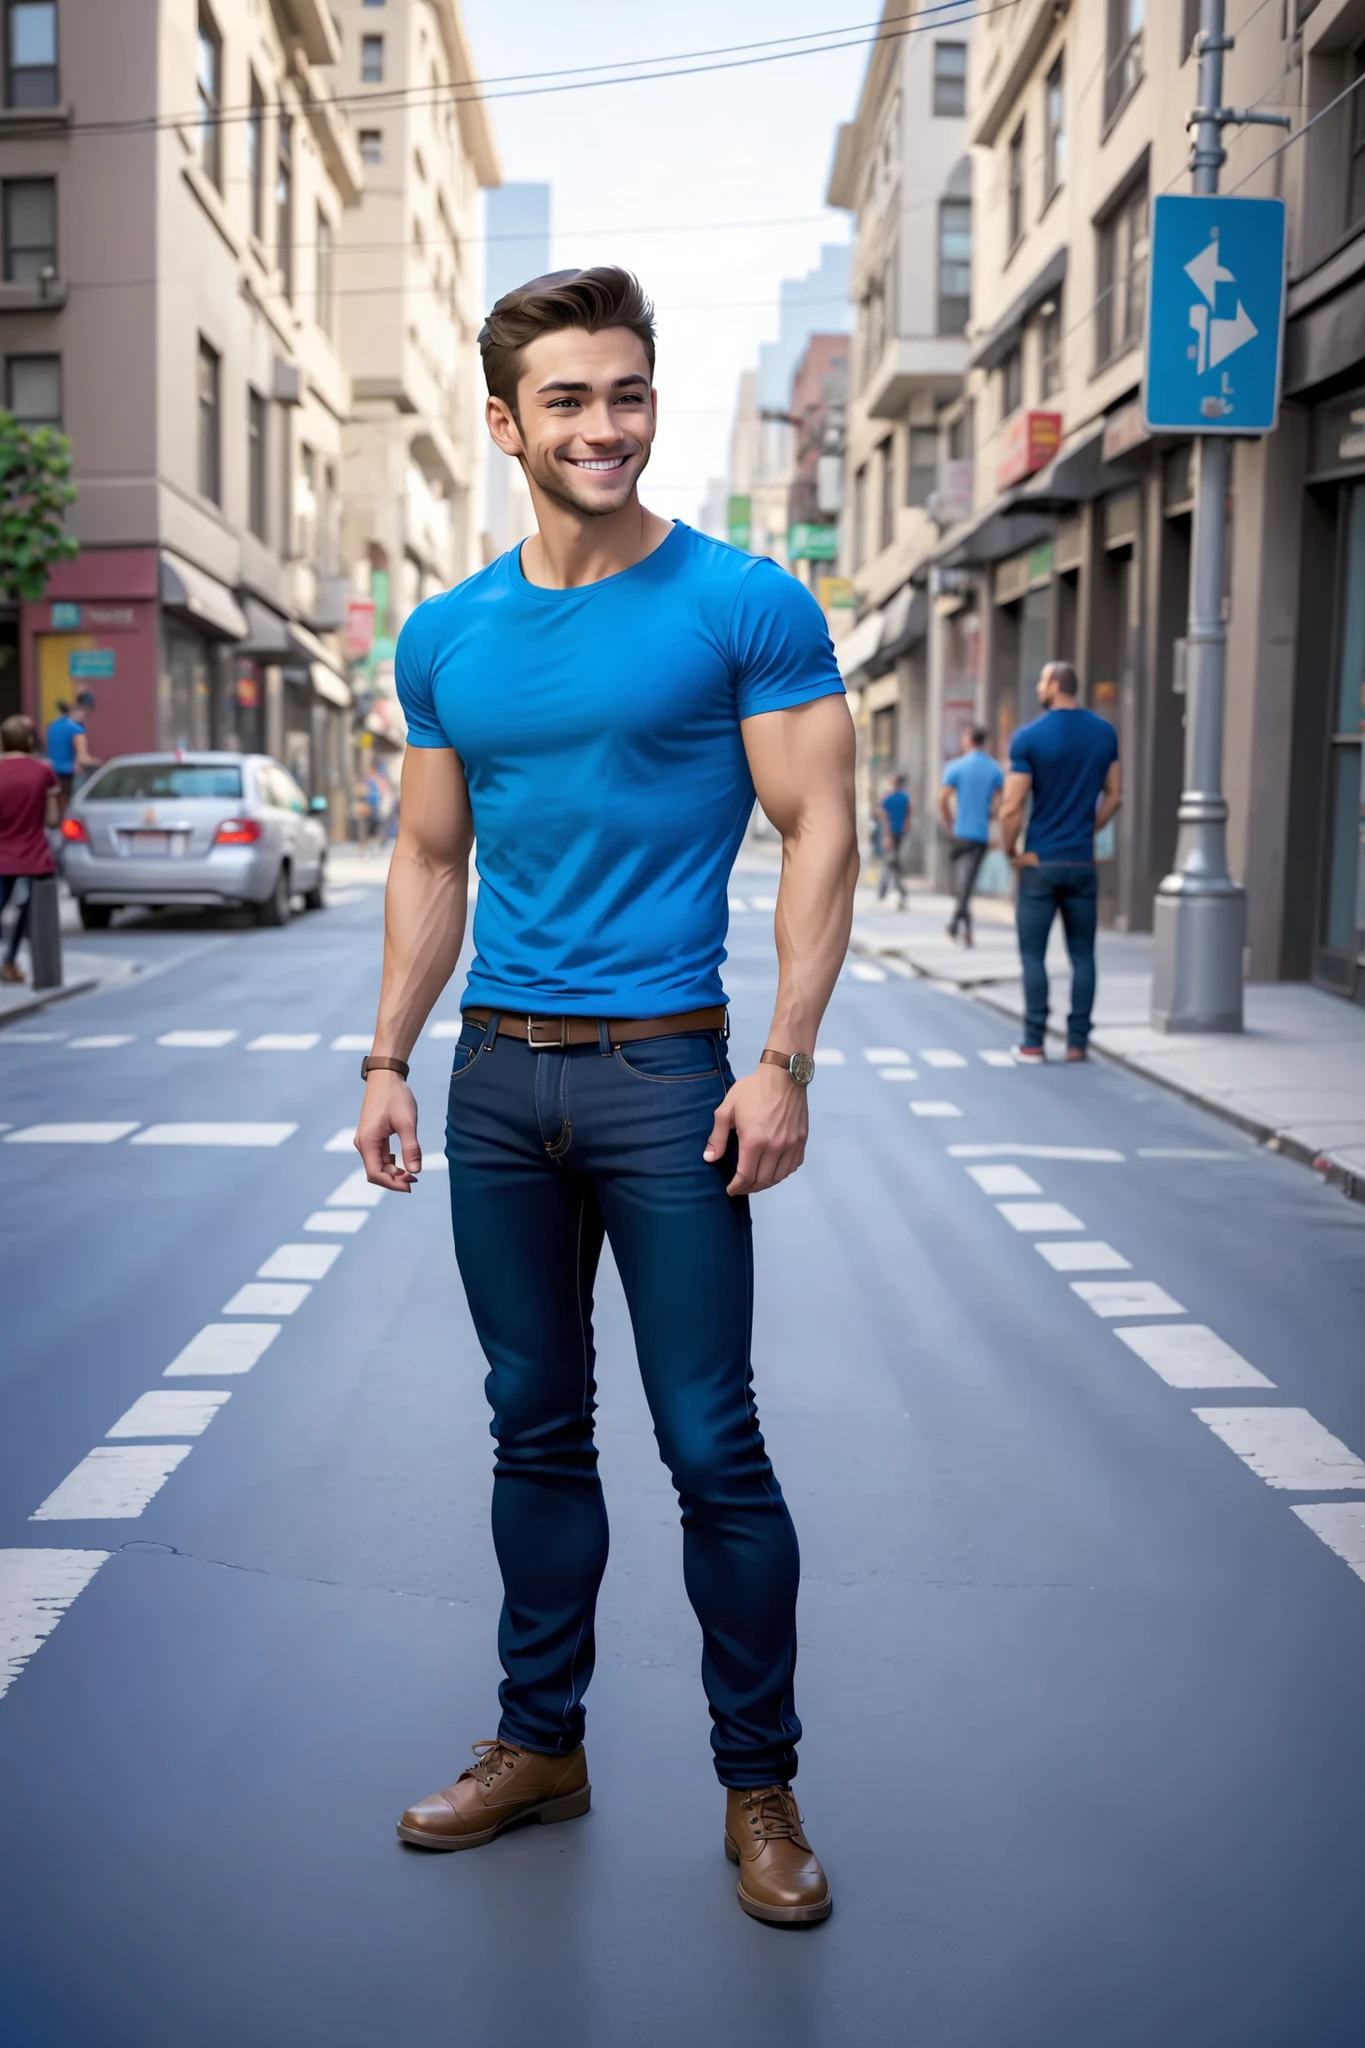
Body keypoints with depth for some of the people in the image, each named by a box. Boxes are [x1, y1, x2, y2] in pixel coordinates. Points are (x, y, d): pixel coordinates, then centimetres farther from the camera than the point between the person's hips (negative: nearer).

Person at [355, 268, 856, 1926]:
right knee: (535, 1429, 14)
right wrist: (389, 1059, 8)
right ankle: (540, 1742, 30)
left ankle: (758, 1783, 19)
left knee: (711, 1448, 1)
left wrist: (784, 1066, -14)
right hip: (497, 1076, 5)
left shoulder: (744, 606, -5)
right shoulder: (446, 639, 9)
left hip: (665, 1072, -4)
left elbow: (820, 836, -7)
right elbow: (430, 863, 14)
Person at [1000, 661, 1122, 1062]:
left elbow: (1012, 808, -13)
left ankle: (1034, 1042, 4)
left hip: (1040, 862, -4)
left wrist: (1010, 850, 1)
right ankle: (1078, 1041, 10)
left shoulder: (1029, 737, -10)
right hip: (1083, 862, 4)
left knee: (1033, 955, 3)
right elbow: (1113, 795, 10)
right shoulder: (1104, 733, 4)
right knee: (1082, 955, 9)